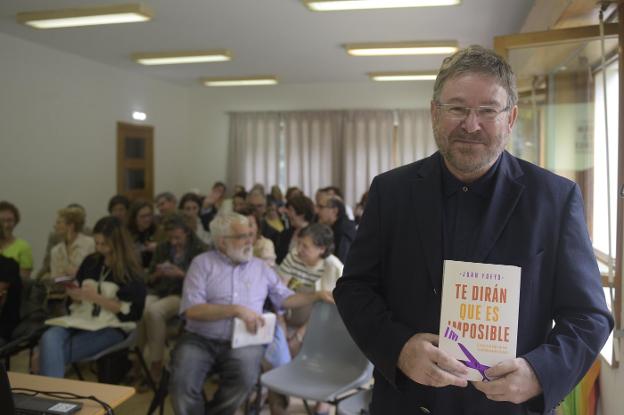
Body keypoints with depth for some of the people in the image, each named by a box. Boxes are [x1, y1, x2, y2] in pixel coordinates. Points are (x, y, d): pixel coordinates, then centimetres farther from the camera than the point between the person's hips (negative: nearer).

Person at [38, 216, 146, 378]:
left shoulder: (130, 271, -3)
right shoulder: (91, 261, 14)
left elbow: (131, 311, -11)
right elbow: (79, 299, 20)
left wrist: (97, 298, -17)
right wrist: (75, 295, -5)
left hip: (111, 328, -5)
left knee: (56, 353, -25)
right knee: (49, 338, -28)